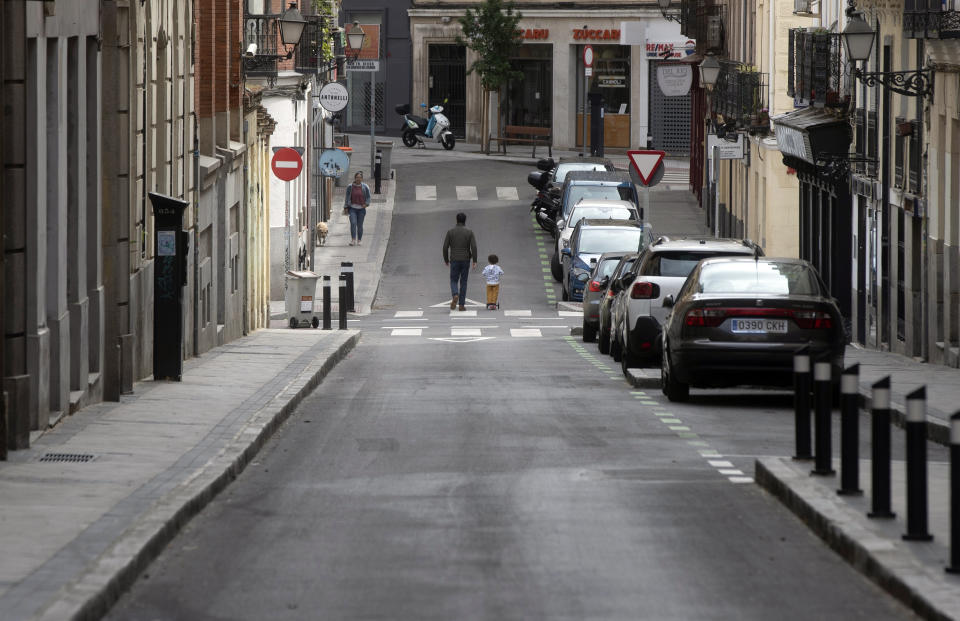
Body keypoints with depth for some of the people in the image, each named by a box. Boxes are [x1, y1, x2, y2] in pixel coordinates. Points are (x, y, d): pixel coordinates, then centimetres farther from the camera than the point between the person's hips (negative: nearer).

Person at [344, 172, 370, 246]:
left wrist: (366, 204, -11)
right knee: (353, 223, -17)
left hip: (361, 209, 1)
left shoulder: (365, 187, 1)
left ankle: (358, 241, 13)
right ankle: (353, 240, -21)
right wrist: (346, 208, 0)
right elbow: (347, 198, 5)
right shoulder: (350, 187, 1)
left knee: (360, 225, 2)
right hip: (352, 208, -1)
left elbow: (368, 197, 6)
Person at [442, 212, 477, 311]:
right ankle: (462, 305, 8)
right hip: (465, 261, 1)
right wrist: (475, 261, -9)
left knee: (454, 281, 11)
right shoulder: (469, 232, -2)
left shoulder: (450, 232, -2)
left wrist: (446, 260, 10)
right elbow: (474, 247, -11)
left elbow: (445, 247, -4)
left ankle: (455, 296, -21)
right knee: (463, 282, 11)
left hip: (454, 261, 0)